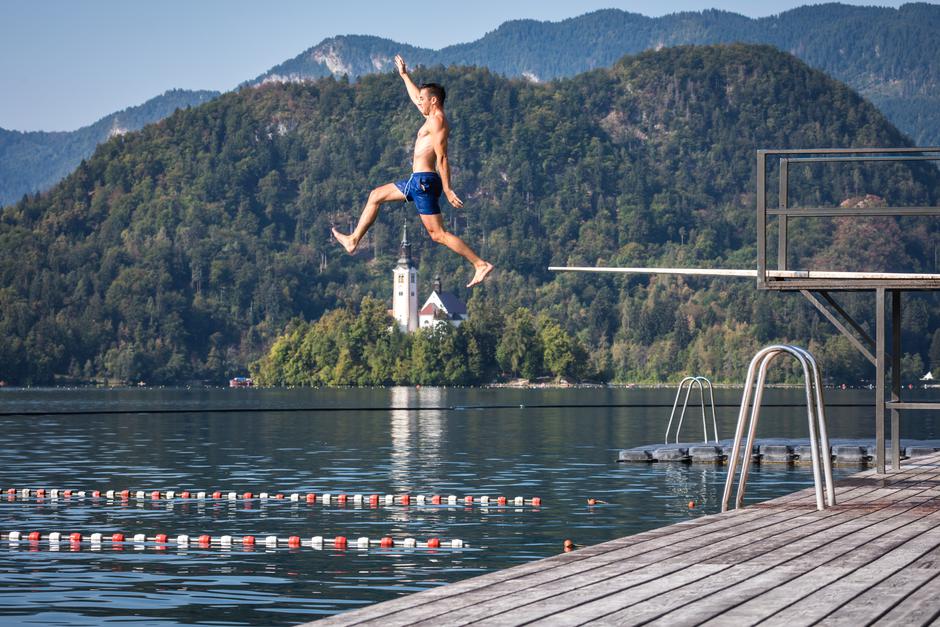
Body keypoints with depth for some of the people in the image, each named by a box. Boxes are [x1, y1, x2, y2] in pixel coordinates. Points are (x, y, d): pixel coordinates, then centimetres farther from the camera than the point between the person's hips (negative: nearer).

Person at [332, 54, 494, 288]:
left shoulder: (437, 121, -13)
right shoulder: (434, 117, 17)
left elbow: (442, 157, -19)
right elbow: (417, 98, 38)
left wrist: (447, 190, -23)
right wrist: (404, 75, 44)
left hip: (423, 181, -10)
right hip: (418, 181, 10)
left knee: (438, 234, -9)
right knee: (376, 195, 20)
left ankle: (480, 264, -9)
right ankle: (354, 240, 26)